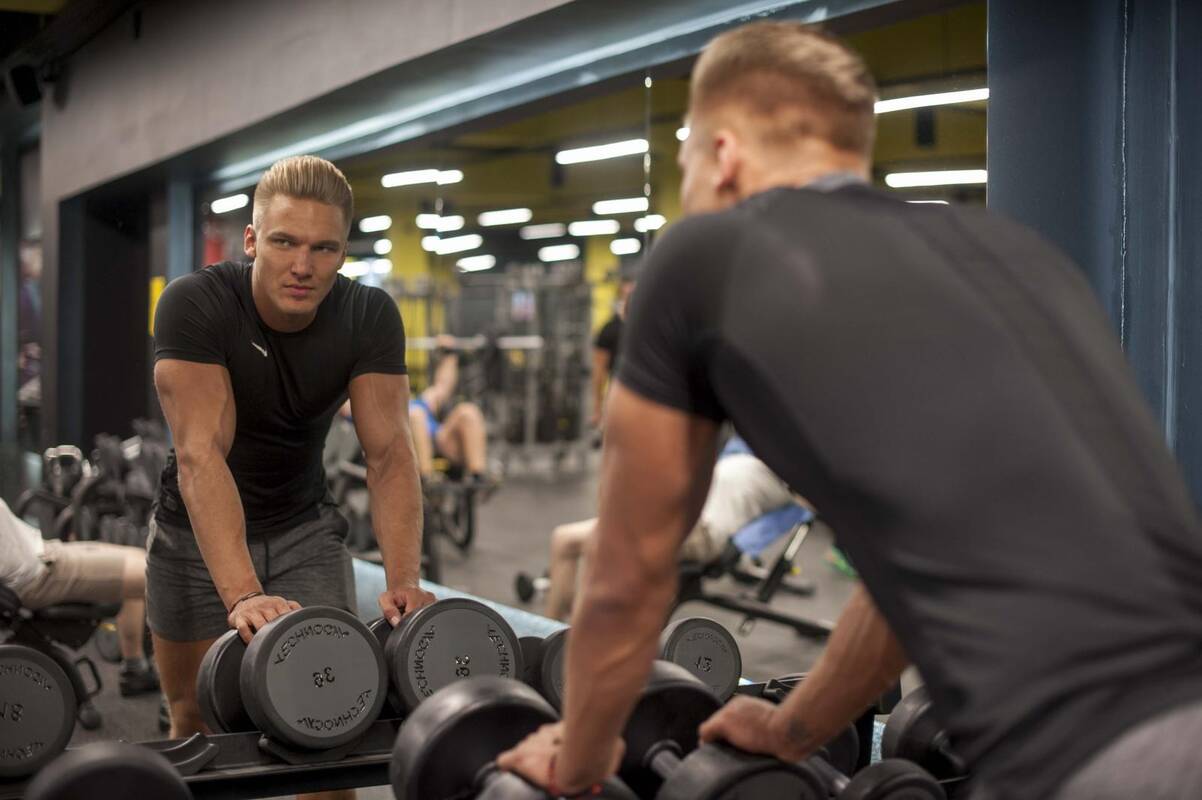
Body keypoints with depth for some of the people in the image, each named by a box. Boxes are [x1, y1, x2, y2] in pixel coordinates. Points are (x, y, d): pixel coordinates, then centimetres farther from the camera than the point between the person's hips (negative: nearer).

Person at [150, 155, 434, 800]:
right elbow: (201, 454, -35)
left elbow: (388, 452, -22)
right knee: (198, 724, 10)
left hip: (303, 529, 2)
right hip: (199, 535, -2)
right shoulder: (194, 305, -26)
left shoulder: (371, 318, -17)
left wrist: (403, 582, -36)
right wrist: (243, 595, -46)